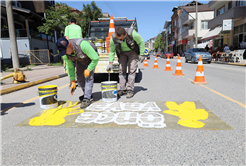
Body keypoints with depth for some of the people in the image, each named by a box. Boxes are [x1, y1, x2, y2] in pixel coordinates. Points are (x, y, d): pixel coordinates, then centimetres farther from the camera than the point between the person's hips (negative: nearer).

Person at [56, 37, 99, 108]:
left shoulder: (82, 44, -43)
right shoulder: (65, 54, -24)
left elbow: (95, 58, -33)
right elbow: (69, 67, -8)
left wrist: (88, 69, -26)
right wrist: (73, 82, -7)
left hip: (91, 58, -5)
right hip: (80, 59, 5)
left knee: (88, 77, -19)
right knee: (79, 78, 0)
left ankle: (87, 99, -14)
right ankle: (87, 93, 23)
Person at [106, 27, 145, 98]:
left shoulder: (132, 33, -34)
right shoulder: (113, 38, -25)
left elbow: (141, 42, -16)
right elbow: (111, 51, -9)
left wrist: (142, 55, -15)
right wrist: (110, 63, -16)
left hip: (133, 51, -2)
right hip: (122, 53, 3)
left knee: (132, 70, -13)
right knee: (121, 70, -4)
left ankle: (130, 90, -9)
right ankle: (122, 89, 2)